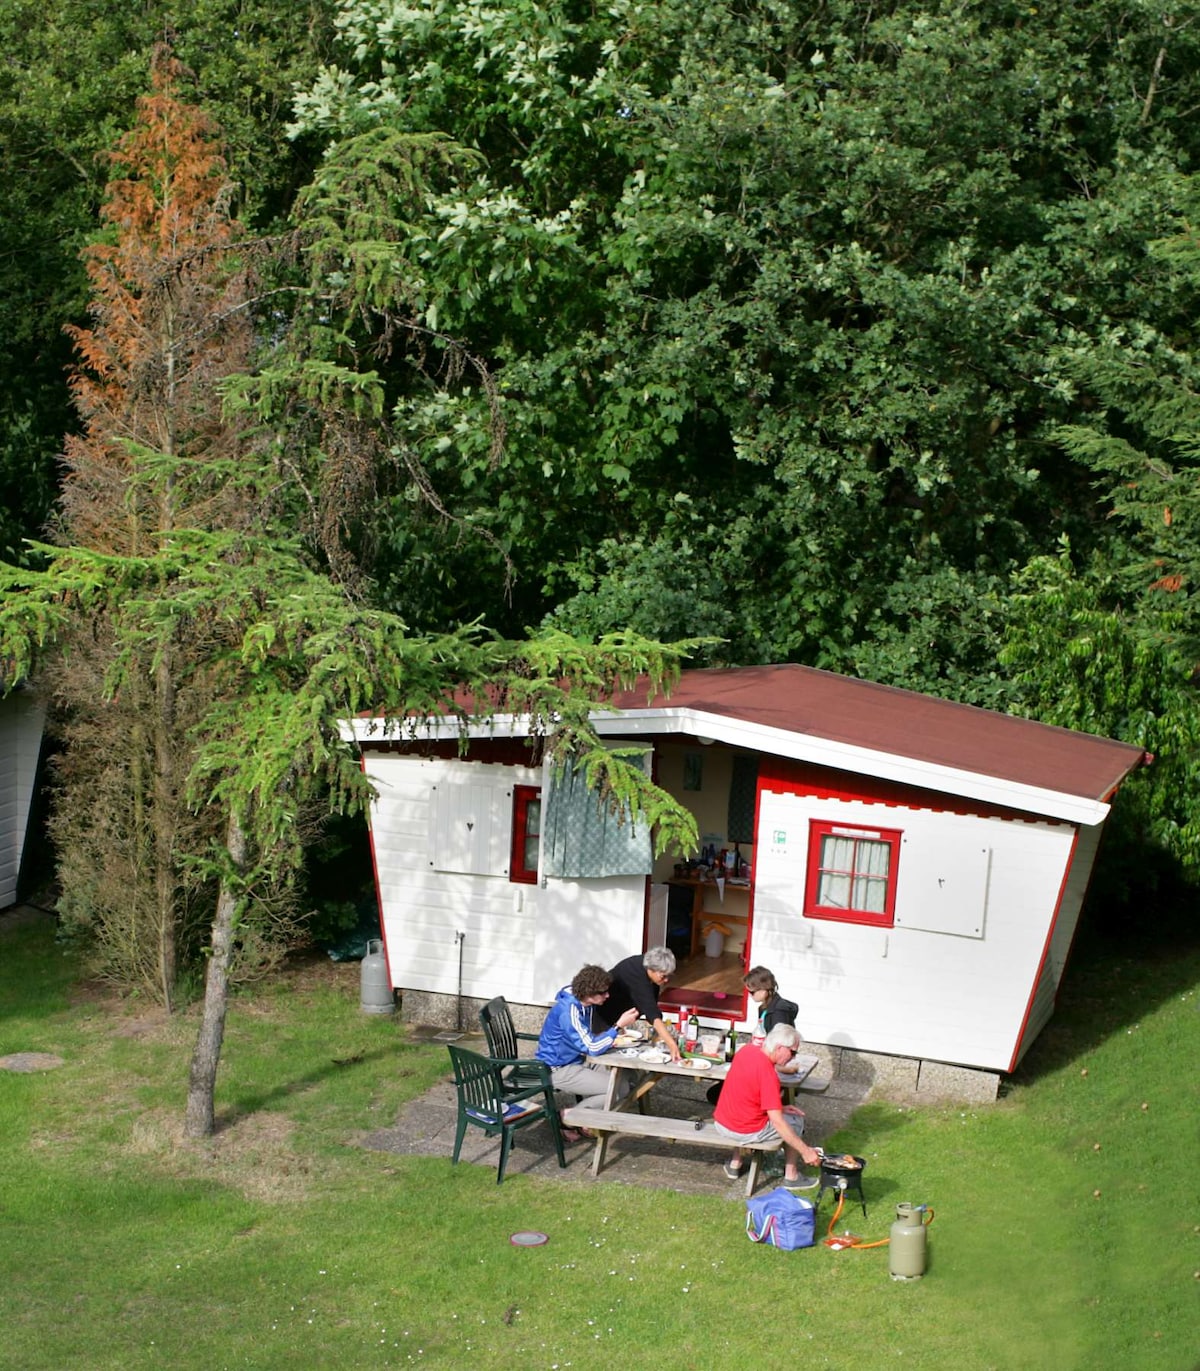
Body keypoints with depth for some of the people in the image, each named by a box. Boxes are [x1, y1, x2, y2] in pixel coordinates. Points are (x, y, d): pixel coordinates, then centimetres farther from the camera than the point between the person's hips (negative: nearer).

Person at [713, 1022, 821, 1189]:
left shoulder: (747, 1049, -3)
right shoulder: (767, 1073, -26)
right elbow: (777, 1123, -26)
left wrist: (778, 1108, 6)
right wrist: (805, 1151, -20)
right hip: (745, 1132, -7)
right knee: (796, 1121, 12)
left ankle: (735, 1164, 38)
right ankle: (791, 1176, 21)